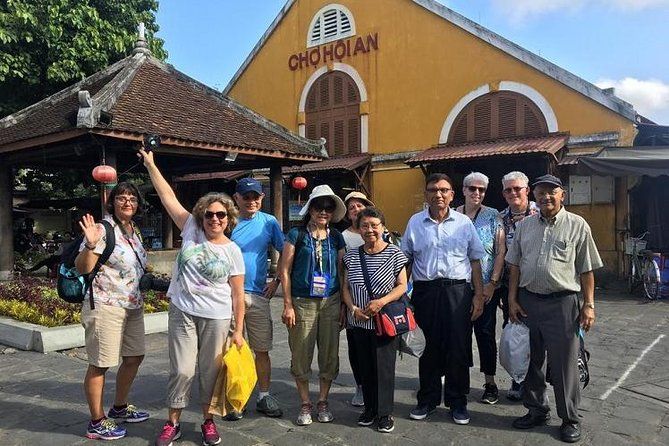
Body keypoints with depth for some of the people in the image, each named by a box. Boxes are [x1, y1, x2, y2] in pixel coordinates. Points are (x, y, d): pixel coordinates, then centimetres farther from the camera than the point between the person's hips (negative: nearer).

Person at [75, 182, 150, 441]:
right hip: (106, 307, -9)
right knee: (100, 365, 2)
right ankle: (96, 423, 16)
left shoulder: (134, 230, 9)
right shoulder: (103, 229, -15)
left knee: (134, 357, 17)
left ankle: (119, 408, 36)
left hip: (133, 306, 9)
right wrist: (90, 245, -36)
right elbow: (82, 268, -20)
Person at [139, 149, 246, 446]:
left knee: (210, 371, 8)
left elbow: (238, 294, -1)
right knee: (182, 370, 2)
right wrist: (150, 164, 2)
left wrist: (238, 330, -4)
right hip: (182, 312, 1)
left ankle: (208, 421, 27)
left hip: (216, 318, -1)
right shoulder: (191, 230, 0)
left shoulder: (232, 251, -3)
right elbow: (168, 197, 2)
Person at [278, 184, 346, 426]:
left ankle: (323, 401, 25)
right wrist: (288, 305, -7)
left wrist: (343, 306, 5)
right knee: (301, 355, 3)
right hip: (302, 303, -2)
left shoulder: (336, 238, 8)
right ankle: (305, 404, 20)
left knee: (329, 354, 8)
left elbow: (341, 272, 10)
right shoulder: (297, 235, -1)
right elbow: (285, 270, -2)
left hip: (331, 303, 3)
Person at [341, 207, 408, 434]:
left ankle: (385, 413, 16)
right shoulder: (352, 256, 6)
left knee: (384, 367, 1)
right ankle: (370, 408, 28)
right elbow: (345, 287, 10)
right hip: (358, 322, 4)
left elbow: (402, 286, -4)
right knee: (365, 367, 12)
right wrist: (353, 308, -7)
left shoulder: (394, 254, -4)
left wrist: (382, 301, -18)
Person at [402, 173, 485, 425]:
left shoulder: (464, 223, 6)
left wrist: (479, 295, 2)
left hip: (458, 291, 0)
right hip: (425, 291, 1)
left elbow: (475, 261, 9)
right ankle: (428, 400, 24)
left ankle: (457, 402, 20)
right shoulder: (415, 222, 7)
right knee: (428, 348, 8)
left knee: (459, 348, 3)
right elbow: (405, 260, 11)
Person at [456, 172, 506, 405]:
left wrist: (492, 283, -10)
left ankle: (490, 382, 16)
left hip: (486, 287, -2)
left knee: (485, 332, 4)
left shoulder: (493, 216, 0)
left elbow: (501, 252, -3)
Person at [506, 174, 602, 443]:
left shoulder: (577, 226, -1)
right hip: (527, 301, 4)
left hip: (561, 302, -4)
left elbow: (587, 270, -1)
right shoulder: (524, 226, 9)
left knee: (564, 363, 3)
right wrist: (512, 300, 5)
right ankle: (537, 410, 31)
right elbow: (515, 266, 11)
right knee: (530, 360, 14)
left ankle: (570, 419, 20)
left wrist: (589, 305, -5)